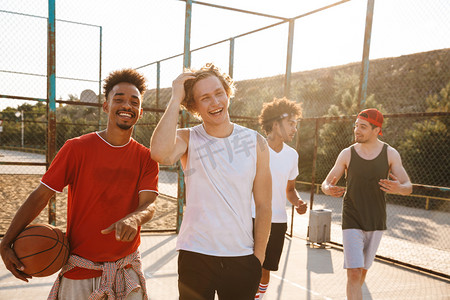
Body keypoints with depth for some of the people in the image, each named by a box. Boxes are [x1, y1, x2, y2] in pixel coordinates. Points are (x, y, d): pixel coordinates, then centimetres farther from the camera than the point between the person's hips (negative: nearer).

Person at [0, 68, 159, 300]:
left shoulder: (146, 158, -1)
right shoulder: (77, 148, -8)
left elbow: (149, 205, -12)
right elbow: (40, 196, -6)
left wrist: (133, 219, -35)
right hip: (80, 270, -2)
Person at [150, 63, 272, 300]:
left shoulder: (255, 142, -1)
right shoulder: (187, 139, -5)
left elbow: (263, 206, 2)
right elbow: (160, 153, -30)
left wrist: (258, 255, 1)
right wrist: (176, 99, -21)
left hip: (242, 256, 2)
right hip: (195, 256, -1)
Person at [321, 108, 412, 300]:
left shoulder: (390, 154, -3)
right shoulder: (347, 154, -5)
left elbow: (408, 187, -2)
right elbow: (326, 183, 1)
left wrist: (398, 188, -28)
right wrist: (328, 189, -25)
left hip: (376, 223, 2)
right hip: (352, 223, -2)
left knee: (363, 270, 17)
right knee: (354, 273, -11)